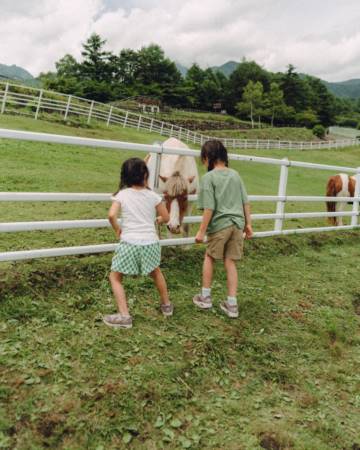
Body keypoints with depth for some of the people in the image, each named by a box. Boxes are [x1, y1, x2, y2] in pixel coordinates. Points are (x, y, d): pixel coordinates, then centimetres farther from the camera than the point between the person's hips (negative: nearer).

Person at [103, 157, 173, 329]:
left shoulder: (122, 195, -1)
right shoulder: (153, 196, 5)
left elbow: (111, 215, -16)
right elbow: (166, 218, 12)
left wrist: (117, 230, 2)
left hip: (130, 243, -3)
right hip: (150, 242, 3)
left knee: (115, 277, 14)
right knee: (155, 272, 30)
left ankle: (124, 316, 4)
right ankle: (166, 305, 43)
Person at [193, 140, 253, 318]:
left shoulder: (208, 177, -8)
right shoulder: (235, 174, 9)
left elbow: (209, 208, -12)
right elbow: (245, 202, 10)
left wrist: (202, 231, -7)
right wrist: (248, 224, 16)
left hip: (220, 224, -4)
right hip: (237, 224, 5)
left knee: (209, 257, 16)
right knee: (230, 262, 10)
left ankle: (205, 296, 23)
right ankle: (232, 304, 13)